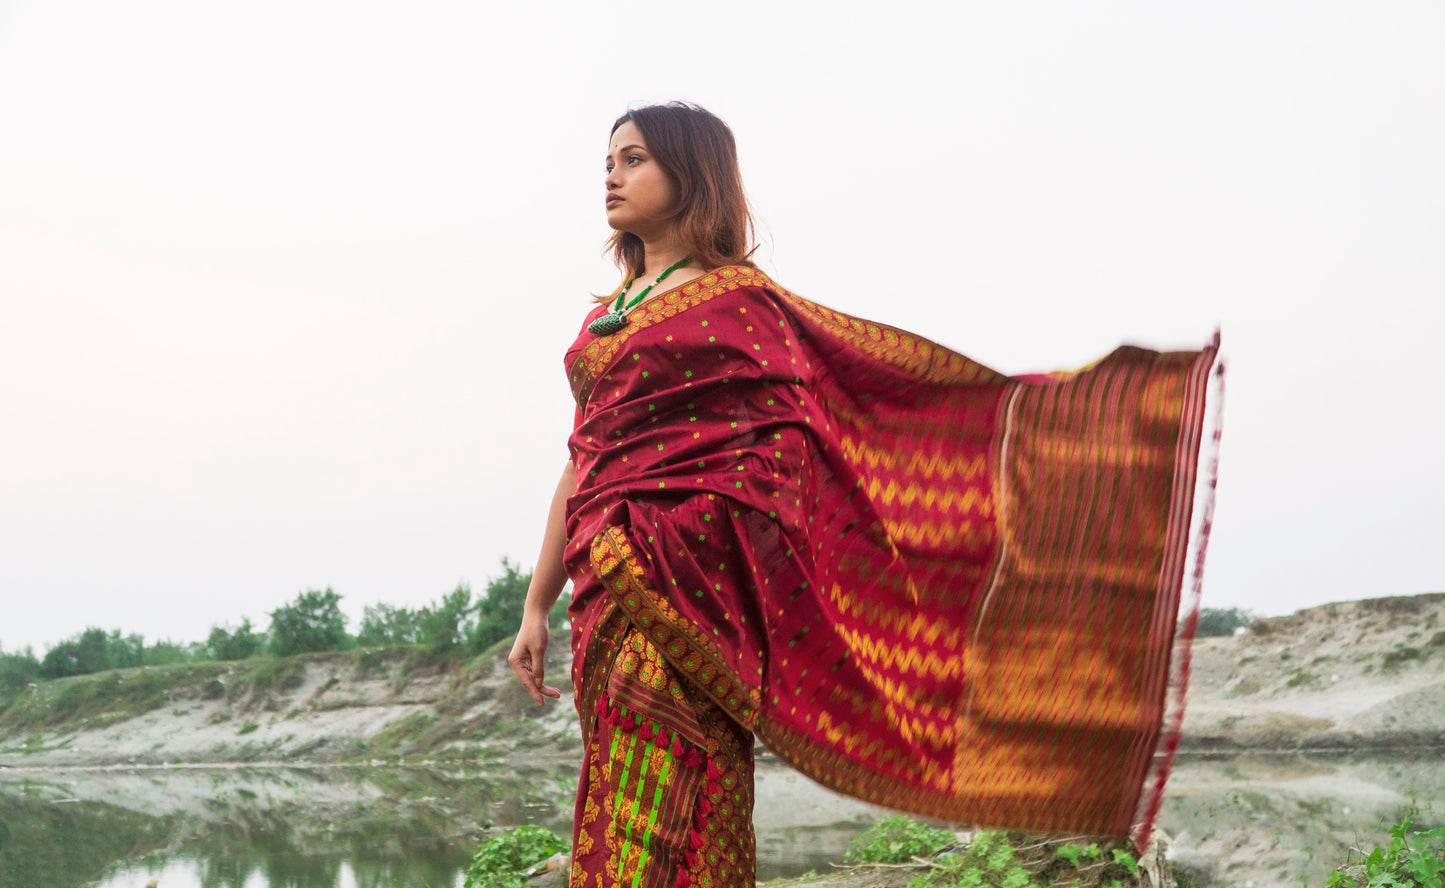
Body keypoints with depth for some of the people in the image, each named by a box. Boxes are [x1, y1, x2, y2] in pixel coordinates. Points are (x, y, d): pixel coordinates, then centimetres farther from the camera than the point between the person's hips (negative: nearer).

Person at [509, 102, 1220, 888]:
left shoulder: (741, 301, 6)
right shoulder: (603, 319, 23)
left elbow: (901, 372, 6)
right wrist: (537, 605, 21)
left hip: (688, 574, -6)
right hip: (608, 585, 6)